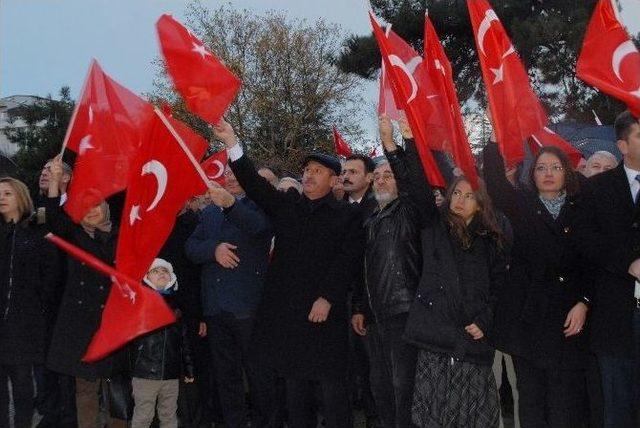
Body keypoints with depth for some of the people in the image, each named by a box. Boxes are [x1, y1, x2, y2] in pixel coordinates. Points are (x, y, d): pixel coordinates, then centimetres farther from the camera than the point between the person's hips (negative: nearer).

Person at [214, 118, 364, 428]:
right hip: (286, 312, 4)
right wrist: (232, 143, -9)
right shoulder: (286, 205, 13)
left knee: (332, 387, -2)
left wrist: (327, 298, -15)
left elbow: (348, 260, -6)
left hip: (325, 312, -4)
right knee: (295, 385, 11)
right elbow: (254, 185, 1)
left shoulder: (347, 216, 3)